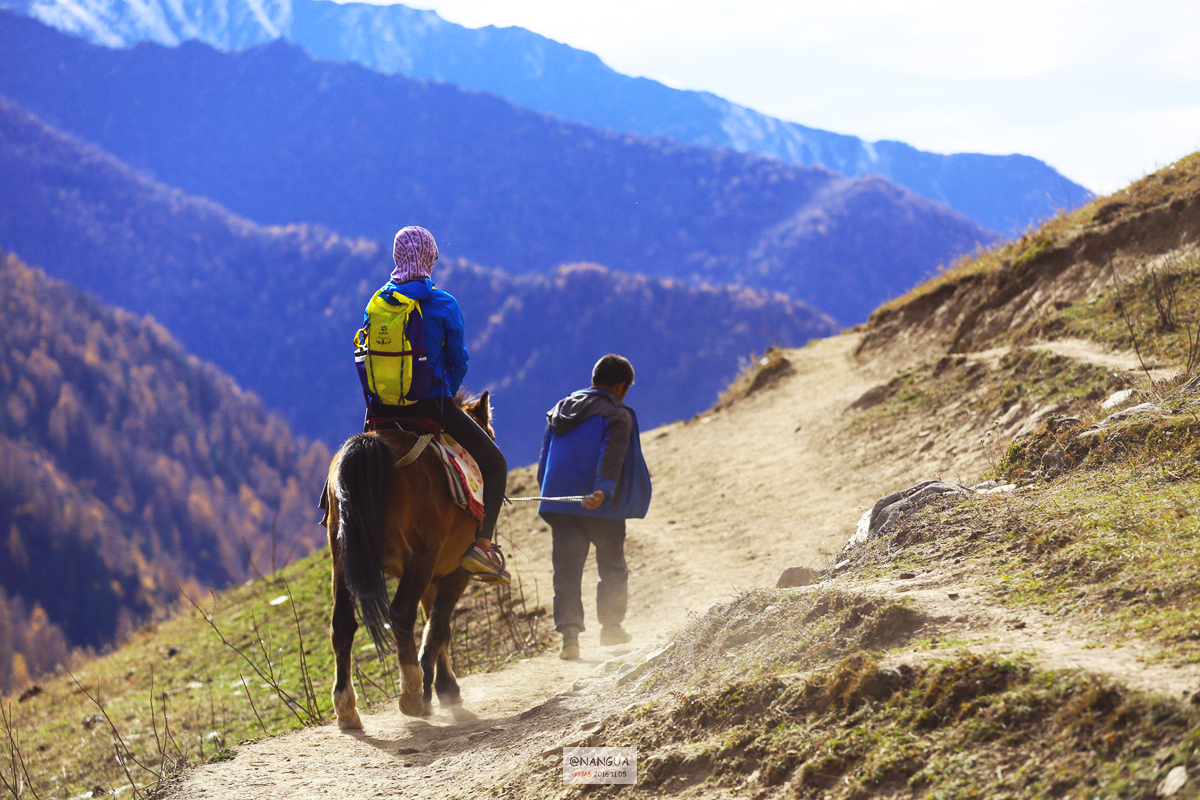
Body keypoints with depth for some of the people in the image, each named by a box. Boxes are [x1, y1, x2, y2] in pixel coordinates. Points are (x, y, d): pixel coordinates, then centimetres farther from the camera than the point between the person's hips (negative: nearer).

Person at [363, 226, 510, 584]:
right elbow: (458, 363, -3)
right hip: (432, 405, -4)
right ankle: (481, 544, -6)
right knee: (494, 463, 9)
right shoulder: (444, 305, -6)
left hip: (383, 407, 4)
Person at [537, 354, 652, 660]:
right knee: (612, 567, 14)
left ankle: (568, 633, -10)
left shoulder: (561, 409, 16)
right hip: (602, 507, -4)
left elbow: (545, 456, 19)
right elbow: (612, 455, -21)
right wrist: (605, 489, -34)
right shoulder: (618, 415, -4)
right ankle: (611, 628, 21)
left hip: (558, 502, 4)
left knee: (566, 569, 3)